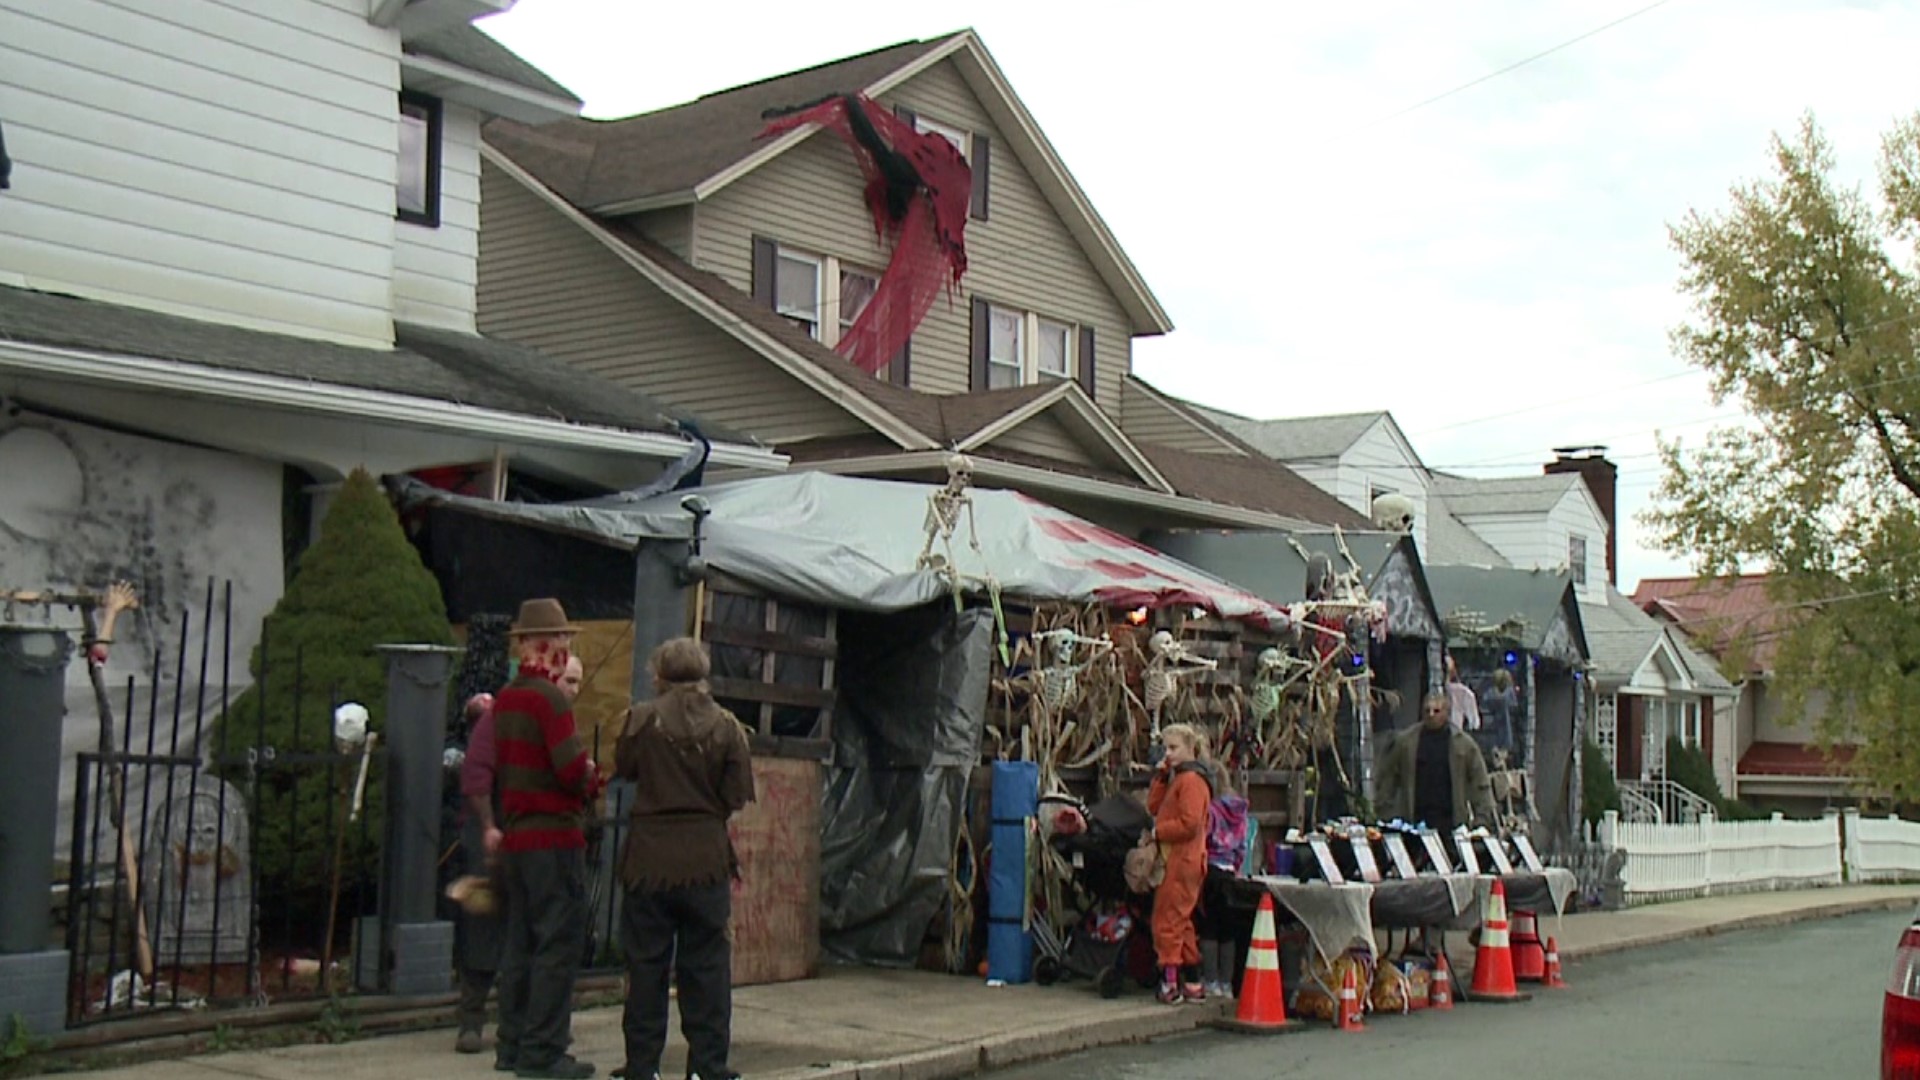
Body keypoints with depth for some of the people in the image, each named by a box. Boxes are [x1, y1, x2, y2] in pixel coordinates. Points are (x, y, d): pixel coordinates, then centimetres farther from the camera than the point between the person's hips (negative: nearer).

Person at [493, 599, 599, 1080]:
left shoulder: (504, 699, 11)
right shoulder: (550, 698, -14)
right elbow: (572, 769, -21)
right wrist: (592, 777, 0)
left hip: (514, 837, 9)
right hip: (554, 837, -9)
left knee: (520, 942, 14)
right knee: (559, 945, -4)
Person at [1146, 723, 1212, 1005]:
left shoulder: (1191, 780, -13)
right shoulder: (1176, 778, 20)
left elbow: (1189, 824, -21)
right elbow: (1154, 806, 16)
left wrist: (1157, 832, -12)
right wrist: (1160, 775, 8)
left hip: (1181, 862, -11)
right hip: (1176, 859, 11)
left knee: (1166, 921, -9)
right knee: (1181, 922, 16)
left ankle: (1170, 982, -8)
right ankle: (1193, 984, 22)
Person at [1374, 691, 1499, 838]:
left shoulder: (1464, 743, 5)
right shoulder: (1404, 741, 5)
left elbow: (1480, 784, 6)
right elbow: (1385, 779, 10)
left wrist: (1481, 821, 0)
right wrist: (1388, 814, 5)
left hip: (1451, 823, 0)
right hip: (1414, 822, 0)